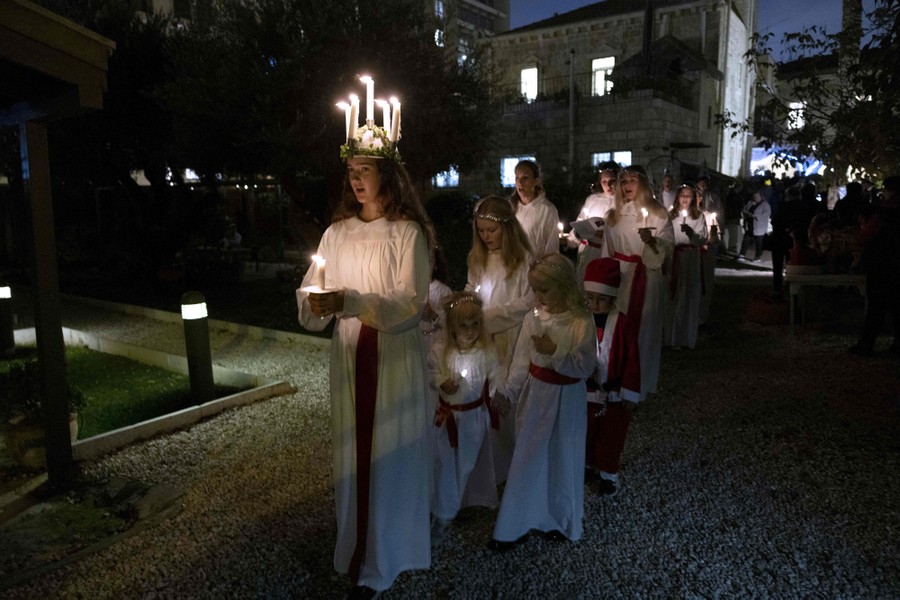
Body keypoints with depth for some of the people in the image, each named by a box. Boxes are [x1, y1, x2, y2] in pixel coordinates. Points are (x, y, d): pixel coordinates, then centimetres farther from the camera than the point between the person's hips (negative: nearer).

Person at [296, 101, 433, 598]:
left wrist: (348, 303, -26)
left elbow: (410, 304, -16)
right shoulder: (337, 232, 6)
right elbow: (309, 296, 3)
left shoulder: (408, 233, -8)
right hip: (348, 357, 4)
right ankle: (356, 550, 29)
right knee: (352, 451, 11)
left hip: (395, 359, -4)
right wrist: (314, 302, -21)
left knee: (390, 454, 5)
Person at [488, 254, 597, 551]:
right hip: (535, 393, 5)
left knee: (561, 457, 9)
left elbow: (585, 366, -17)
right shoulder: (533, 317, -2)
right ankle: (516, 525, 29)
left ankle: (559, 520, 30)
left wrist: (555, 351, -28)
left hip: (565, 399, -5)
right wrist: (508, 390, 4)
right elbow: (521, 358, 5)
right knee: (528, 457, 14)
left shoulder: (581, 323, -17)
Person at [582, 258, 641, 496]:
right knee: (584, 433, 19)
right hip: (584, 391, 2)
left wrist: (630, 393, -7)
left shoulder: (622, 322, -14)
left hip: (614, 393, -2)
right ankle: (585, 464, 42)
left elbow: (631, 360, -9)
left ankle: (608, 472, 33)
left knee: (611, 436, 14)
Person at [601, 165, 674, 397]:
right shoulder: (614, 215, 11)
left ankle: (641, 383, 12)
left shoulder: (658, 213, -4)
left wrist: (652, 241, -30)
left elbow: (668, 247, -10)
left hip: (646, 277, -4)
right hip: (618, 276, 4)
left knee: (643, 328, 1)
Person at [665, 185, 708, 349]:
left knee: (689, 297, 2)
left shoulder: (699, 216, 8)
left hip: (691, 259, 1)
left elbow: (703, 240, 2)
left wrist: (692, 233, -17)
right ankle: (672, 337, 5)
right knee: (672, 297, -2)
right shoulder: (670, 215, 5)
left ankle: (686, 337, 12)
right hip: (672, 257, -1)